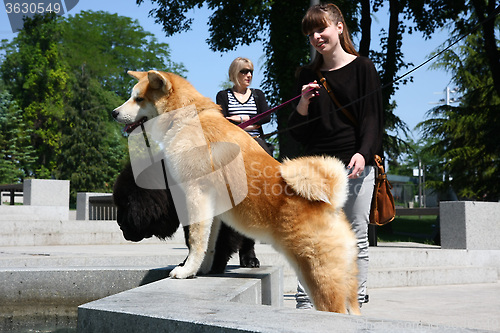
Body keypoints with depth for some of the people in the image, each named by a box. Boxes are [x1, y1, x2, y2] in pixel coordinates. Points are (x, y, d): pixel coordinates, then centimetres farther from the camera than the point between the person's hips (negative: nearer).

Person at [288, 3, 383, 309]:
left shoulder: (362, 68, 5)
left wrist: (363, 153, -16)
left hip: (356, 167, -2)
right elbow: (297, 132, 14)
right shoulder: (308, 75, 14)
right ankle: (305, 305, 1)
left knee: (356, 239, 0)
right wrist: (303, 103, -5)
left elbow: (374, 117, 0)